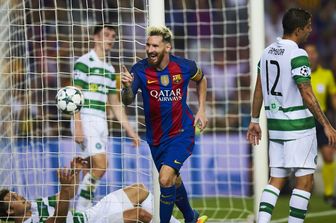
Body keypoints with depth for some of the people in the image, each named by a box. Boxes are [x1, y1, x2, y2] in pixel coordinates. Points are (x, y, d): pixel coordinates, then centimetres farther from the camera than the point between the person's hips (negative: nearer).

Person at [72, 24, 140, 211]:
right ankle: (82, 209, -10)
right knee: (100, 166, -17)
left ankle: (83, 211, 6)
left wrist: (130, 130, 18)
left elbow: (115, 104, 22)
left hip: (101, 122, 8)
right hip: (86, 120, -8)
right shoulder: (84, 62, -5)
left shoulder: (110, 69, 18)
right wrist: (78, 126, -19)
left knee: (96, 169, 2)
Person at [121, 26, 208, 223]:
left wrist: (202, 110, 5)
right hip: (156, 137, 3)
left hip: (182, 132, -3)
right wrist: (127, 87, -47)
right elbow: (127, 101, -25)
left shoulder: (184, 66, -12)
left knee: (165, 178, -21)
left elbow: (201, 79, 11)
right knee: (173, 181, 19)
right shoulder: (140, 70, -14)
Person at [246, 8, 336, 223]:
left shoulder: (267, 52, 9)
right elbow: (307, 96, -18)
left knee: (276, 179, 10)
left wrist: (254, 121, 21)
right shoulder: (298, 55, -15)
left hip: (275, 124, 8)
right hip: (299, 125, -8)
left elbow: (259, 90, 14)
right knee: (305, 180, -1)